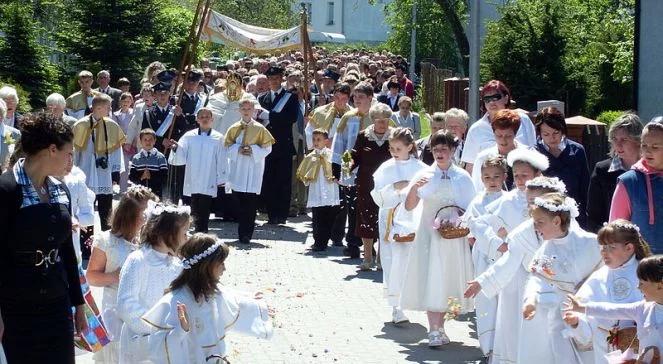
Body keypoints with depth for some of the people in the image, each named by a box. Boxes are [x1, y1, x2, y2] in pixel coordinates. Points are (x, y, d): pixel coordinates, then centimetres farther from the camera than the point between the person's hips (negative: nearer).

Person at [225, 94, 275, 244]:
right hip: (237, 169, 2)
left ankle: (246, 234, -6)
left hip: (253, 171, -2)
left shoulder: (260, 129, 1)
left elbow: (267, 148, 1)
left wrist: (253, 150, -13)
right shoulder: (234, 128, 8)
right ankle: (242, 233, 14)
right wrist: (238, 150, -10)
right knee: (240, 202, 4)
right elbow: (227, 147, 8)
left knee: (250, 204, -6)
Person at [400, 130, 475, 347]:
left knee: (447, 281, 5)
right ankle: (434, 331, -7)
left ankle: (439, 327, 17)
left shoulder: (462, 177, 1)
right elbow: (409, 207, -2)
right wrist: (414, 188, -19)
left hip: (454, 237, 1)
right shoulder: (424, 175, 1)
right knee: (431, 281, -7)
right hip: (430, 233, -1)